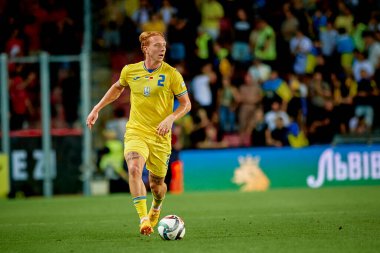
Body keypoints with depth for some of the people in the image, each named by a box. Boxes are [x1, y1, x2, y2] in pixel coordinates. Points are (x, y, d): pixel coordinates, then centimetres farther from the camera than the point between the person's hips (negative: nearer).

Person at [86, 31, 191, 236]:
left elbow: (186, 104, -1)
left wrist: (170, 118, -19)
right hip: (135, 132, 0)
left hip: (160, 136, 0)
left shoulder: (171, 74, -6)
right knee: (134, 169, -28)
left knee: (156, 184, 9)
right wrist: (97, 109, 20)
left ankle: (156, 207, 46)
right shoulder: (130, 71, 1)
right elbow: (118, 87, 24)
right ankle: (144, 219, -31)